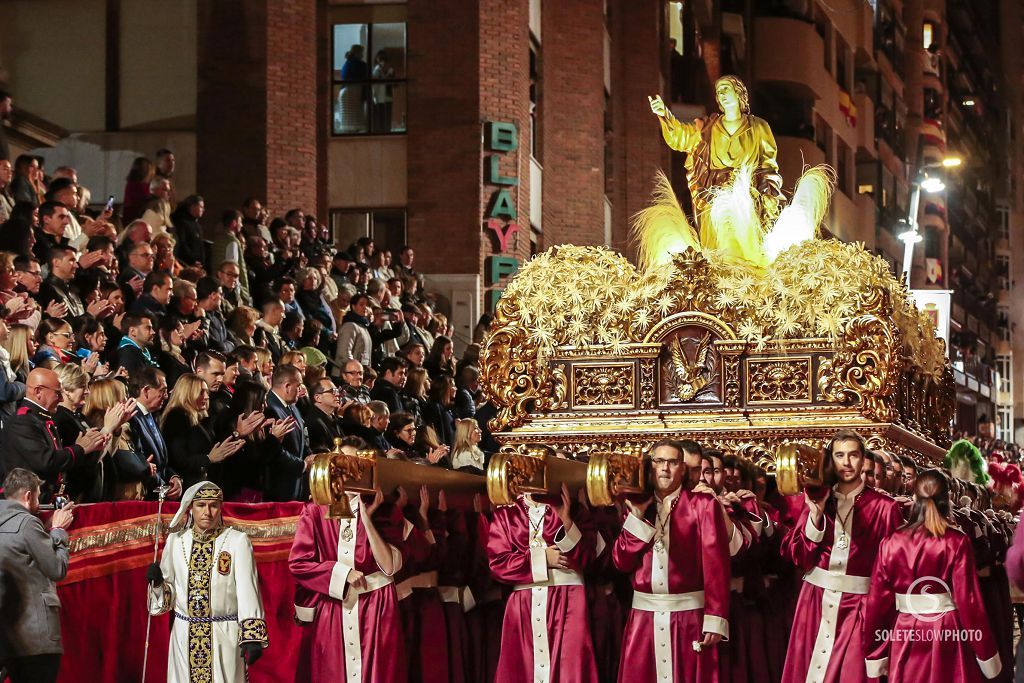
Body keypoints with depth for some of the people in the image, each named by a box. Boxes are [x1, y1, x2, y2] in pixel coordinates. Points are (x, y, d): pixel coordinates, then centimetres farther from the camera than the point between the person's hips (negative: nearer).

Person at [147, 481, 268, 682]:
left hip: (225, 635, -3)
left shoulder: (238, 541, -6)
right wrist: (157, 582, -10)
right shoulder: (176, 540, 5)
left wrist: (252, 636, -17)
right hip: (185, 637, 3)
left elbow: (247, 590, -10)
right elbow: (169, 589, 12)